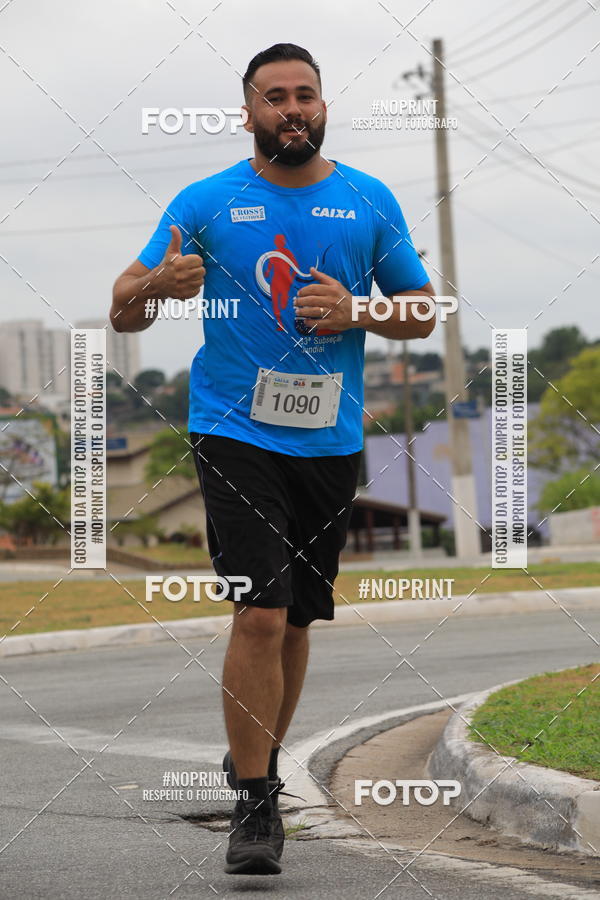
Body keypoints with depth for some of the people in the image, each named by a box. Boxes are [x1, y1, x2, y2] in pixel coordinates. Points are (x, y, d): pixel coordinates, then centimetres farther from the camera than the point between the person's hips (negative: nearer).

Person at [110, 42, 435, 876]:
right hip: (235, 431, -3)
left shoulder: (370, 201, 6)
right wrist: (159, 285, -23)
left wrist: (356, 313, -10)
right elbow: (122, 312, 0)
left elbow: (423, 310, 10)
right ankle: (254, 805, -8)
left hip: (330, 438, 3)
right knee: (260, 613, -14)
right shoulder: (206, 202, 0)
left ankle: (261, 759, 35)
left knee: (298, 618, 13)